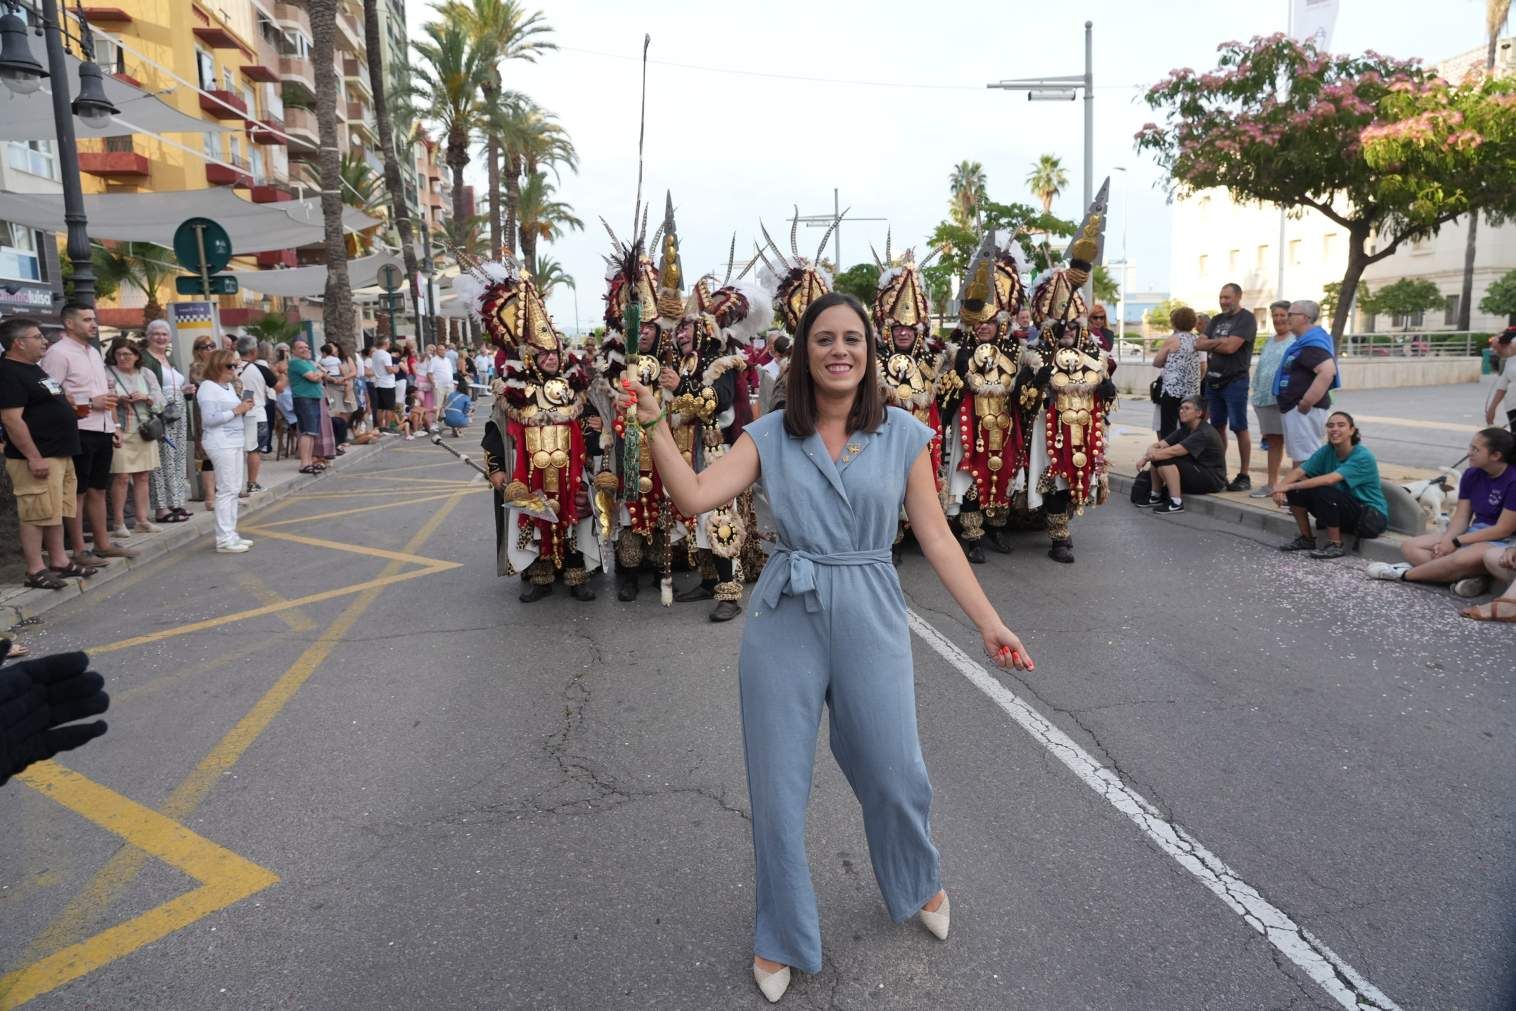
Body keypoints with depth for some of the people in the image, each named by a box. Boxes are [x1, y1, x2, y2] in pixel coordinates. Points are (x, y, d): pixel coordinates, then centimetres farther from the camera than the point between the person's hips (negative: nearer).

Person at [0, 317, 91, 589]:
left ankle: (59, 561, 21)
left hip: (60, 454, 10)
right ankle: (35, 571, -1)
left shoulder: (33, 369, 17)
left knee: (56, 512, 14)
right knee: (36, 514, -6)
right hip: (37, 458, -10)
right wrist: (34, 457, -23)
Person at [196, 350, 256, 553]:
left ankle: (231, 534, 16)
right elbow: (209, 419, -19)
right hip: (221, 443, -9)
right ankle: (224, 539, -5)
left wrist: (245, 408, 7)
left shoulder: (229, 385, 17)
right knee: (226, 490, -8)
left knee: (234, 490, 10)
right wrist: (237, 410, -16)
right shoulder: (208, 387, -9)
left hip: (236, 441, 9)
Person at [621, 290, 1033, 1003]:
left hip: (870, 621, 0)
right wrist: (655, 425, -19)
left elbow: (936, 537, 0)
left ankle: (918, 884, 48)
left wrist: (987, 620, -4)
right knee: (777, 789, 9)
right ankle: (782, 937, 35)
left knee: (897, 777, 12)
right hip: (784, 624, 0)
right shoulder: (769, 436, 0)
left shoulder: (904, 435, 0)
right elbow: (695, 497, -11)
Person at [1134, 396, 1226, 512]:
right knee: (1157, 458, -1)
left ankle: (1176, 503, -21)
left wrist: (1148, 456, -21)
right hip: (1196, 470, 9)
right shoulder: (1184, 430, 6)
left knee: (1166, 461, -25)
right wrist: (1148, 455, -24)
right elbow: (1158, 445, -2)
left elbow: (1173, 451, -30)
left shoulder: (1204, 433, -22)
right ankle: (1156, 497, 9)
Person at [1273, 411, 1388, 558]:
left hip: (1373, 517, -6)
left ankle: (1335, 545, -14)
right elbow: (1299, 471, -13)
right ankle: (1306, 539, 7)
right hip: (1342, 513, 6)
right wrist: (1281, 486, -35)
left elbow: (1330, 479, -33)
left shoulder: (1363, 457, -21)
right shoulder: (1327, 451, -2)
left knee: (1323, 492, -31)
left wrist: (1289, 486, -37)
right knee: (1296, 491, -11)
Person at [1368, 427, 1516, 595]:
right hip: (1474, 533, 8)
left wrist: (1455, 542, -17)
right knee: (1410, 547, -8)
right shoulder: (1472, 475, 4)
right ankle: (1470, 576, -25)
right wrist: (1446, 541, -17)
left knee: (1462, 559, -39)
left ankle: (1404, 573, -17)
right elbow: (1461, 517, 2)